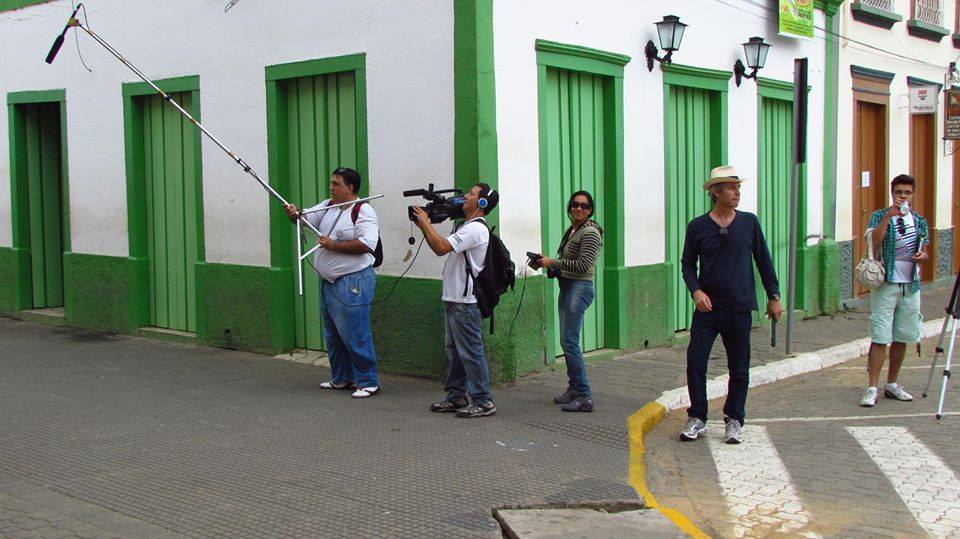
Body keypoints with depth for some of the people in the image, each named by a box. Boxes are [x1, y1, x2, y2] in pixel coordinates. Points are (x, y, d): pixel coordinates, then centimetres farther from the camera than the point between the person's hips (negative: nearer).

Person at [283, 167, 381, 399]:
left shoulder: (363, 211, -13)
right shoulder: (328, 206, 13)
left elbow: (367, 244, -24)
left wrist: (333, 245, -20)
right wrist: (293, 213, -14)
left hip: (352, 283, -9)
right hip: (328, 282, 9)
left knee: (355, 335, -7)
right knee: (333, 335, 16)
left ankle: (368, 382, 2)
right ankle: (341, 379, 29)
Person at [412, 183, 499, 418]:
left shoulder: (475, 229, -16)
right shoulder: (464, 227, 19)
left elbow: (441, 248, -24)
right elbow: (440, 248, 23)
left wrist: (425, 222, -14)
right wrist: (423, 227, 13)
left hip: (465, 302, -11)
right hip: (453, 299, 11)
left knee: (470, 351, -7)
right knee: (454, 350, 16)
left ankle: (483, 402, -1)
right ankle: (456, 396, 25)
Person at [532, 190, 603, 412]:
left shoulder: (590, 232, -11)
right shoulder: (571, 230, 17)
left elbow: (583, 265, -19)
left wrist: (552, 262, -14)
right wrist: (545, 263, 8)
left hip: (580, 288, -9)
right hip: (567, 287, 9)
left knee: (570, 342, -13)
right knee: (566, 341, 12)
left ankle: (584, 397, -12)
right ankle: (574, 388, 21)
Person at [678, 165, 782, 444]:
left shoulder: (749, 222, 4)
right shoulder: (698, 227, 0)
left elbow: (763, 261, 11)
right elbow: (687, 264, 6)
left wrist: (774, 296, 11)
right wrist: (696, 290, -11)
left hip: (740, 309, 1)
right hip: (707, 307, -1)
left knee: (739, 369, 6)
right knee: (695, 363, -4)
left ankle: (734, 421, 20)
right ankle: (697, 419, 12)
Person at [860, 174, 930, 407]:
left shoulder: (920, 221, 11)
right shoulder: (880, 216, -3)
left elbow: (923, 252, 21)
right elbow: (873, 241, -21)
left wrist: (923, 256, -2)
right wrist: (889, 215, -27)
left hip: (911, 286, 5)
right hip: (886, 285, -5)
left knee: (902, 338, 10)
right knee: (880, 338, -8)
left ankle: (892, 385, 21)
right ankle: (872, 388, -7)